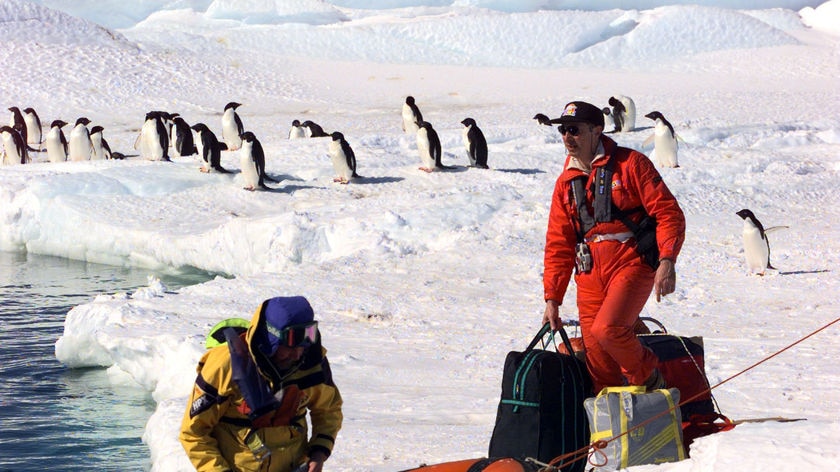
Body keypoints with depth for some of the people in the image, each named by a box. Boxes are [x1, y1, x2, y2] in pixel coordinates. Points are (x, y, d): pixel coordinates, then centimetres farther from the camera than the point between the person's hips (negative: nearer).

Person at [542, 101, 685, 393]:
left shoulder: (629, 164, -1)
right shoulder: (566, 182, 15)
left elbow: (668, 213, -6)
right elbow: (558, 245, 17)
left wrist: (667, 260, -20)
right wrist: (552, 298, 12)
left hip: (631, 263, -5)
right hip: (589, 275, 5)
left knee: (606, 329, -26)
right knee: (599, 368, -1)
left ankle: (647, 375, 1)